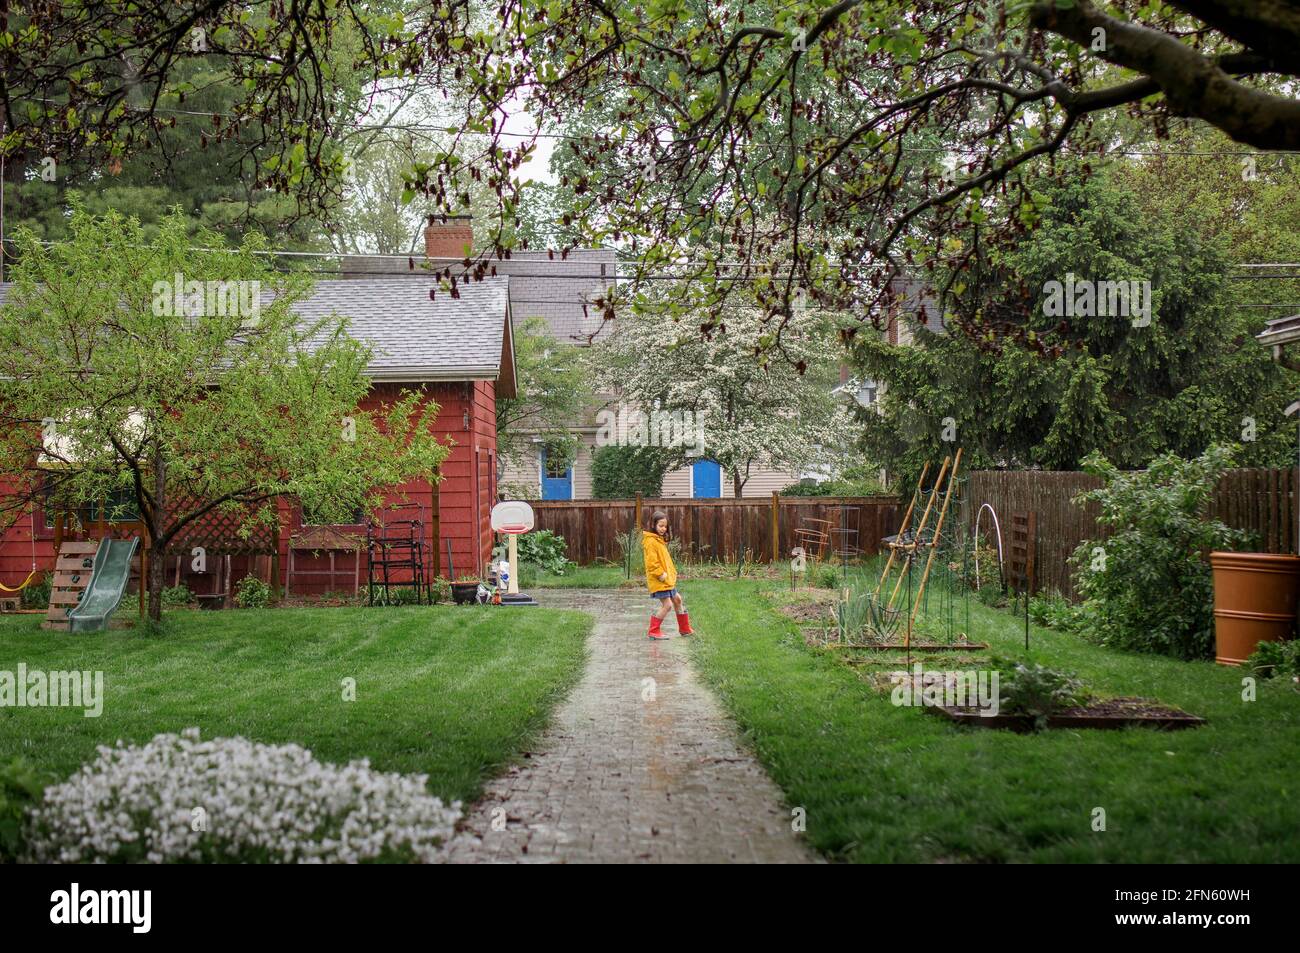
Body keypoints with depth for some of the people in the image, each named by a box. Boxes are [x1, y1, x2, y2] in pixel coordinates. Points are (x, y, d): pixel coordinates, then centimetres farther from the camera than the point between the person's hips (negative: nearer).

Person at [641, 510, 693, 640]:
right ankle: (654, 631, 0)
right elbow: (651, 562, -23)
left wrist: (671, 573, 13)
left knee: (677, 599, 18)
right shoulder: (651, 541, -17)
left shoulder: (660, 540, 14)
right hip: (659, 581, -10)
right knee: (667, 605, -10)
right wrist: (661, 574, -22)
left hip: (667, 579, 10)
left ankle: (685, 629, 30)